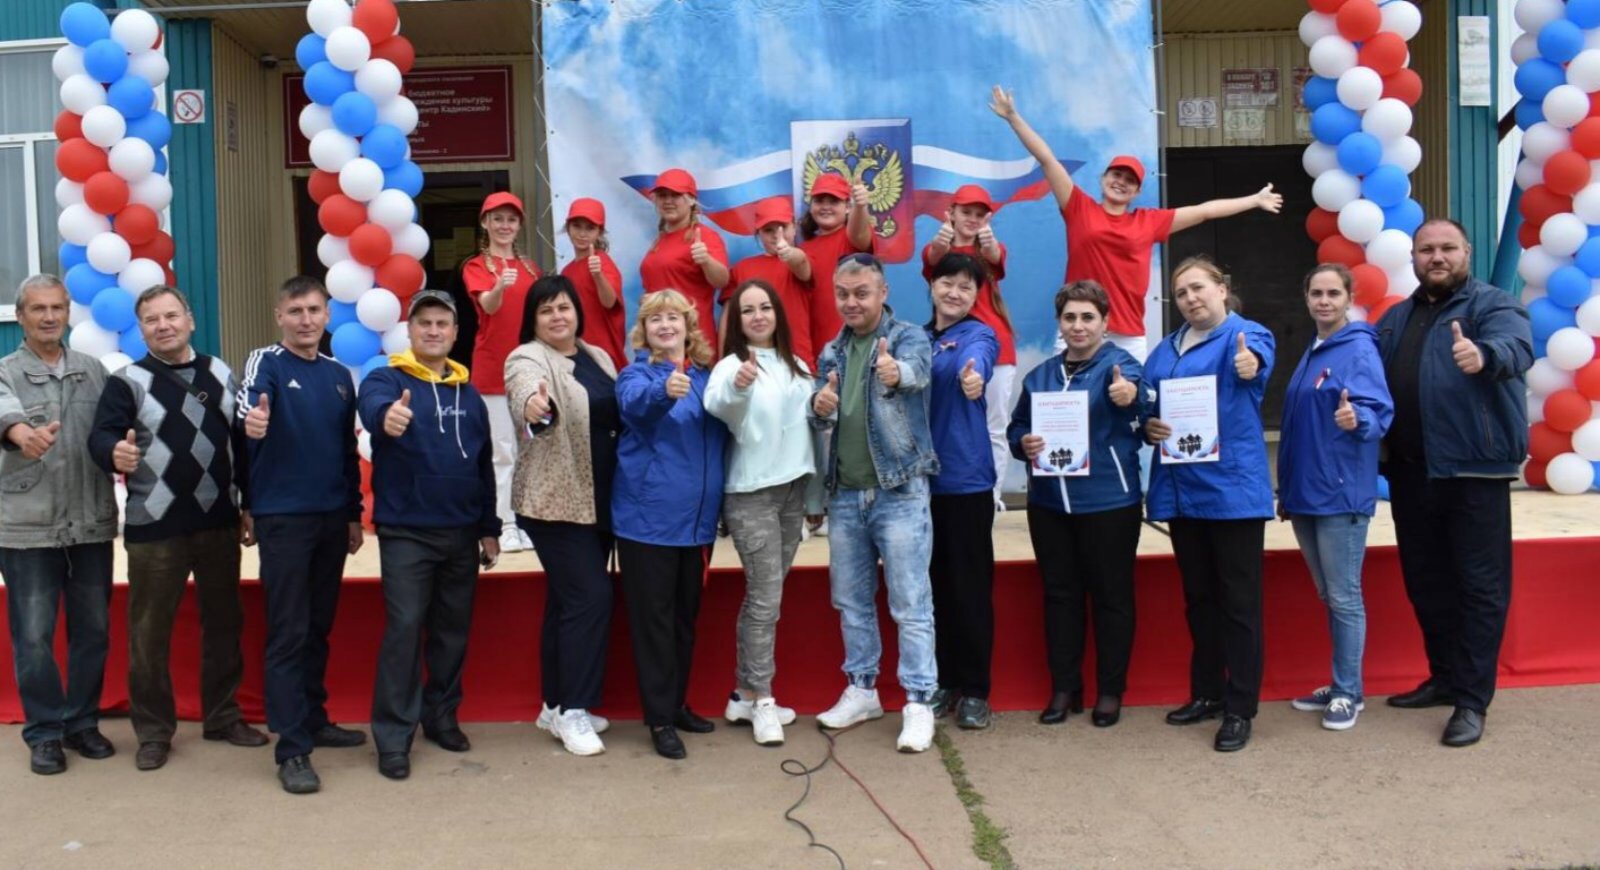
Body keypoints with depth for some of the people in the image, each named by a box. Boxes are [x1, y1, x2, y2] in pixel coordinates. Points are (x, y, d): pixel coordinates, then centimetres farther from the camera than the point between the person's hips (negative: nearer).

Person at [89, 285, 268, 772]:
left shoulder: (220, 375, 9)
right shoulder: (127, 381, -3)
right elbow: (100, 436, -16)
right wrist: (115, 453, -40)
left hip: (219, 524, 4)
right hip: (154, 529, -4)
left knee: (224, 623, 13)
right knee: (149, 632, 3)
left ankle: (223, 717, 27)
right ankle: (153, 732, 15)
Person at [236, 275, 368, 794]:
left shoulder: (339, 376, 11)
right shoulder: (266, 363, -5)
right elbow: (247, 409, -27)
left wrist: (354, 515, 16)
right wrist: (252, 420, -50)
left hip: (332, 518, 5)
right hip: (282, 517, -5)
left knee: (319, 628, 14)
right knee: (288, 633, -4)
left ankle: (314, 721, 27)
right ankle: (292, 748, -1)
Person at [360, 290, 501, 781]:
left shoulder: (469, 395, 10)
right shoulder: (387, 380, -5)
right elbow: (372, 406, -30)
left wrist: (489, 528, 11)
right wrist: (388, 414, -54)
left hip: (461, 533, 5)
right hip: (406, 532, -5)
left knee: (454, 630, 12)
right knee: (404, 630, -7)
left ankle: (442, 717, 28)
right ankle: (393, 736, 2)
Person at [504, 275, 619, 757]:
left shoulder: (598, 358, 12)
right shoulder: (528, 359, -10)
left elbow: (621, 416, 20)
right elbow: (528, 394, -34)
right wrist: (535, 408, -57)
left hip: (600, 500, 7)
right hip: (555, 501, -7)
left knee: (568, 600, 13)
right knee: (590, 597, -12)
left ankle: (556, 705, 23)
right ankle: (572, 711, -1)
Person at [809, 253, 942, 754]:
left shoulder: (910, 339, -7)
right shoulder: (832, 352, 11)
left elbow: (915, 368, -30)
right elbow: (823, 421, 11)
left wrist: (896, 372, -55)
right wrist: (819, 408, -14)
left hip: (899, 491, -6)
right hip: (844, 494, 6)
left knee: (911, 604, -2)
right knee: (851, 600, 14)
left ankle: (918, 702, 6)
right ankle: (861, 690, 28)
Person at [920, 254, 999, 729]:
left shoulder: (979, 334, -4)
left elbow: (975, 362, -28)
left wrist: (973, 375, -52)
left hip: (966, 477, -5)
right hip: (921, 476, 5)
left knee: (971, 586, 1)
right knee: (935, 584, 11)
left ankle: (974, 689, 12)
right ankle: (942, 682, 23)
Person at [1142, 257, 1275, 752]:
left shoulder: (1246, 335, -4)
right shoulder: (1165, 350, 15)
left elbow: (1255, 358, -28)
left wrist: (1248, 362, -51)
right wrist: (1148, 428, -4)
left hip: (1233, 487, -6)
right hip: (1181, 489, 6)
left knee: (1238, 600, -1)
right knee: (1198, 597, 15)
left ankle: (1240, 708, 5)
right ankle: (1207, 693, 27)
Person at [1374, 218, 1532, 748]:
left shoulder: (1492, 304, -4)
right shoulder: (1395, 319, 15)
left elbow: (1515, 345, -25)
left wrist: (1484, 355, -49)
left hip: (1474, 470, -6)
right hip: (1410, 472, 6)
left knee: (1480, 585, 0)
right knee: (1425, 581, 16)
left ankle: (1472, 700, 8)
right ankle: (1445, 677, 31)